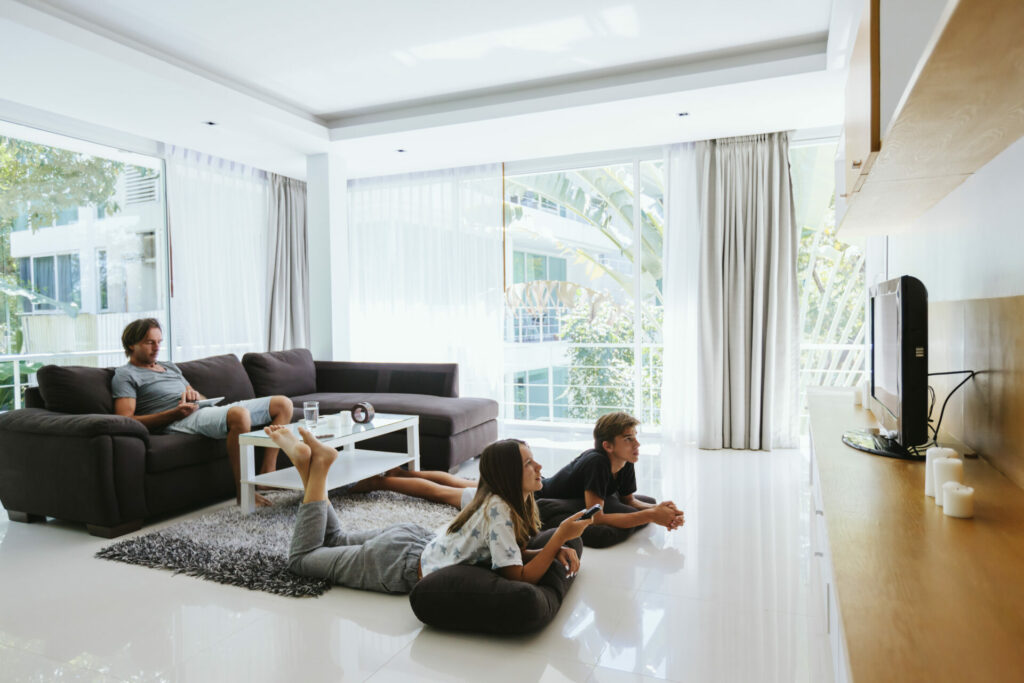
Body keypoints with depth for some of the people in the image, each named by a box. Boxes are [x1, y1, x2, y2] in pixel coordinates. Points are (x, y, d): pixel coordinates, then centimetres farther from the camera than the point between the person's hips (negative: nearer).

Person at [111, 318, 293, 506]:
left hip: (212, 410, 8)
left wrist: (194, 394, 3)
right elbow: (126, 421, -7)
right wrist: (174, 413, -17)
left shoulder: (171, 367, 31)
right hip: (180, 421, -8)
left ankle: (267, 474, -9)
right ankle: (243, 491, -31)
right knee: (239, 414, -40)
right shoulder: (125, 375, 8)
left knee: (283, 403, -2)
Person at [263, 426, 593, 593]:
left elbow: (514, 552, 6)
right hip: (401, 566, -8)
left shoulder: (515, 503, -4)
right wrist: (560, 536, -32)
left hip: (415, 538, 8)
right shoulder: (498, 510, -31)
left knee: (334, 540, 29)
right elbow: (520, 577, -31)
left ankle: (310, 460, 20)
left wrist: (558, 549, -11)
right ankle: (316, 464, 8)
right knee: (302, 558, 9)